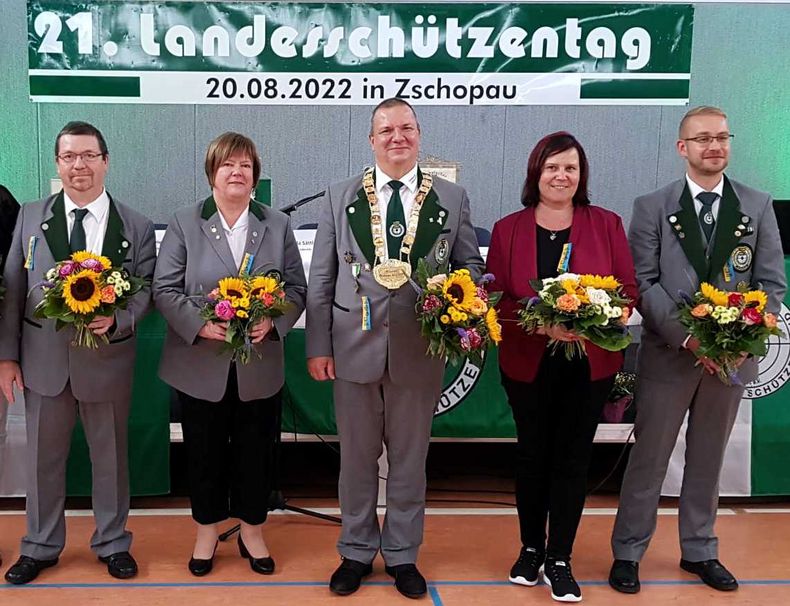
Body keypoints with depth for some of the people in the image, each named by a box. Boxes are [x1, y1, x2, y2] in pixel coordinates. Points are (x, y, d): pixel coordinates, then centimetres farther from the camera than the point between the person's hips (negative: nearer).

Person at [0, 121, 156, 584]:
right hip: (44, 358, 1)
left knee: (110, 456, 12)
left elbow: (146, 290, -1)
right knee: (43, 457, 14)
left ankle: (113, 543, 31)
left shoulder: (136, 227, -2)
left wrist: (116, 319, -21)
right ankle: (41, 547, 32)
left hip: (108, 359, -1)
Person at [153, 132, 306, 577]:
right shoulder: (185, 224, 0)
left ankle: (252, 531, 28)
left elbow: (297, 288, 4)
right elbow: (165, 289, -4)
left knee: (256, 451, 10)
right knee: (204, 452, 10)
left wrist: (272, 323, -15)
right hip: (201, 364, -1)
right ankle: (207, 530, 29)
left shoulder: (278, 225, 5)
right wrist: (201, 325, -19)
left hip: (260, 364, 1)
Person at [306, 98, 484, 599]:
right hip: (355, 346, 0)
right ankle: (357, 552, 29)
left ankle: (402, 554, 29)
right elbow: (321, 280, 3)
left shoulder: (452, 199, 4)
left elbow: (471, 266, 9)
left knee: (410, 458, 12)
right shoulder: (341, 198, 4)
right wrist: (319, 345, -2)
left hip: (420, 349, 0)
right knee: (357, 458, 12)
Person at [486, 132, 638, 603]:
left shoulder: (607, 224, 0)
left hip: (590, 363, 0)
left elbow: (629, 290, -1)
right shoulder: (507, 229, 0)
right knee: (532, 456, 13)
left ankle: (560, 560, 20)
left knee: (573, 458, 6)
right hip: (528, 363, 0)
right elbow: (496, 299, -4)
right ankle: (531, 549, 31)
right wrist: (543, 324, -21)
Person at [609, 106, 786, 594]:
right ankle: (628, 553, 17)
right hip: (669, 353, -2)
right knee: (649, 459, 5)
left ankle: (700, 551, 29)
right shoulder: (652, 207, -1)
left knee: (709, 458, 15)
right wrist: (686, 336, -17)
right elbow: (644, 282, -6)